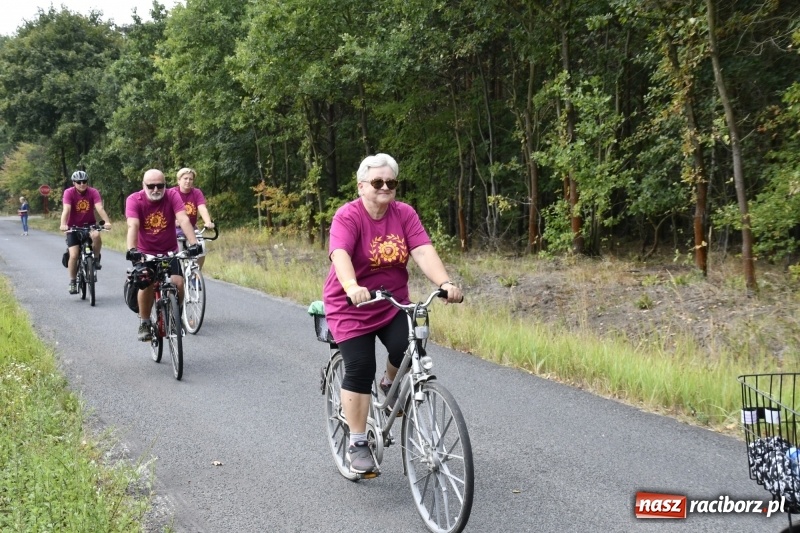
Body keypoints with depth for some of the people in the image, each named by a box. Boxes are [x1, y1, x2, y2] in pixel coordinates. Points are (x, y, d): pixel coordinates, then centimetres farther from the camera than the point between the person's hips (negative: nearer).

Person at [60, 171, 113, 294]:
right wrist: (63, 225, -45)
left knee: (96, 235, -34)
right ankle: (72, 282, 7)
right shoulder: (69, 192, -15)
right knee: (74, 255, -11)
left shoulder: (93, 192, -13)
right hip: (73, 227, 0)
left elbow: (100, 208, -25)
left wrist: (107, 222, -42)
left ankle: (96, 259, -9)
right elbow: (66, 210, -28)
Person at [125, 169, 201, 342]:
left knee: (178, 284, -16)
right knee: (146, 284, -23)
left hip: (169, 252, 1)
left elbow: (183, 219, -26)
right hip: (145, 253, -1)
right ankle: (144, 323, -1)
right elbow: (132, 225, -30)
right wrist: (131, 249, -46)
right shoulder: (134, 200, -16)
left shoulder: (172, 196, -14)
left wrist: (193, 243, -41)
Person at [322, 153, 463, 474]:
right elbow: (340, 255, -33)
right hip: (352, 307, -3)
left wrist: (446, 283, -33)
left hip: (393, 304, 3)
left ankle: (390, 385, 16)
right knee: (360, 370, -9)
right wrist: (352, 287, -52)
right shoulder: (348, 216, -16)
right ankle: (357, 444, 6)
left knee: (409, 350, -20)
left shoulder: (404, 214, -4)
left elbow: (424, 251, -16)